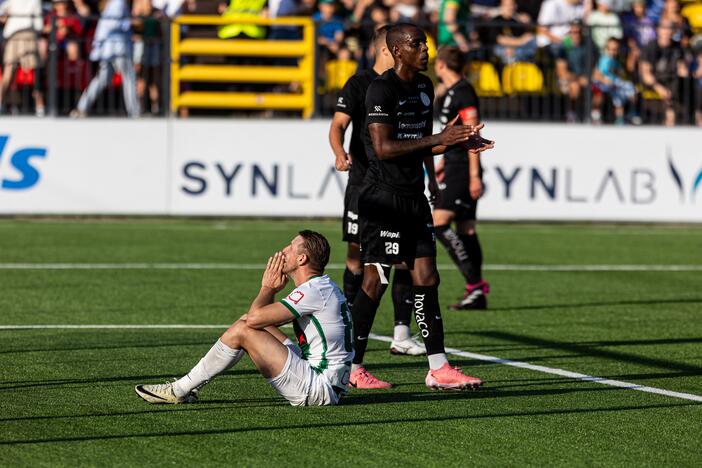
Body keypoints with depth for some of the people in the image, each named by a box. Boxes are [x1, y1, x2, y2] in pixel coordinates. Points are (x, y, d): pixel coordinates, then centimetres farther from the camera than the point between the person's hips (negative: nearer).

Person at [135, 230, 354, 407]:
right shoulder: (321, 286, 16)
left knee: (241, 330, -13)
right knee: (246, 322, 11)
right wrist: (272, 289, 5)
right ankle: (188, 386, 12)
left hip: (319, 389, -10)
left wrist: (267, 288, -3)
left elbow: (255, 317, -21)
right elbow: (261, 318, 22)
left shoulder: (314, 291, -17)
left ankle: (180, 390, -2)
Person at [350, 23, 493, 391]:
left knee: (426, 279, 5)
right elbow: (384, 148, -21)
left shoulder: (424, 86, 13)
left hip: (414, 195, 8)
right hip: (383, 197, -8)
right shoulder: (382, 89, -14)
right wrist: (440, 140, -23)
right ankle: (351, 367, 3)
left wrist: (460, 143, 10)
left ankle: (438, 370, 6)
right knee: (375, 281, -6)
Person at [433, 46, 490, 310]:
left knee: (439, 224, -16)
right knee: (465, 229, 9)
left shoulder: (463, 93, -13)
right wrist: (444, 162, 31)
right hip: (456, 168, 10)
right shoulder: (451, 93, 17)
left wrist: (474, 175, -21)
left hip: (463, 170, -10)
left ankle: (475, 284, -17)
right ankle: (476, 293, 10)